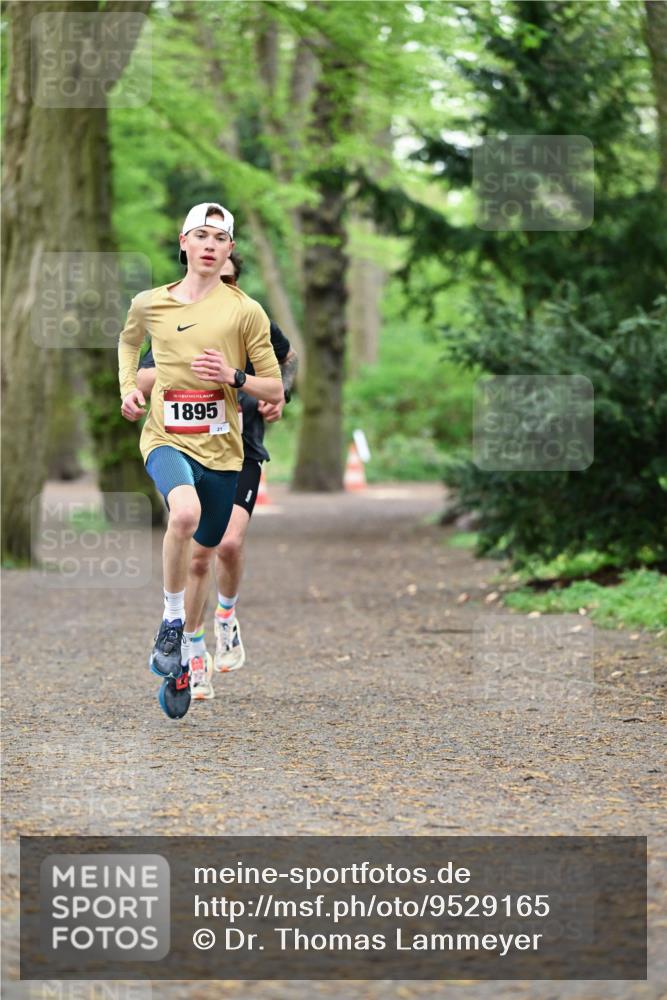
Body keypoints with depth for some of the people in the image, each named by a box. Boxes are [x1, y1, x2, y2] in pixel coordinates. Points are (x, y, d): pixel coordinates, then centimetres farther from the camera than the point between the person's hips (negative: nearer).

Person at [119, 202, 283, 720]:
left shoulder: (245, 311, -1)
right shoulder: (149, 304, 3)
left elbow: (275, 390, 3)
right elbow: (128, 341, 28)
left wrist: (234, 376, -15)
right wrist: (128, 388, 11)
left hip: (221, 447, 1)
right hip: (166, 438, -1)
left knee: (203, 556, 10)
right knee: (185, 511, -33)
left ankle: (181, 662, 28)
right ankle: (171, 620, -14)